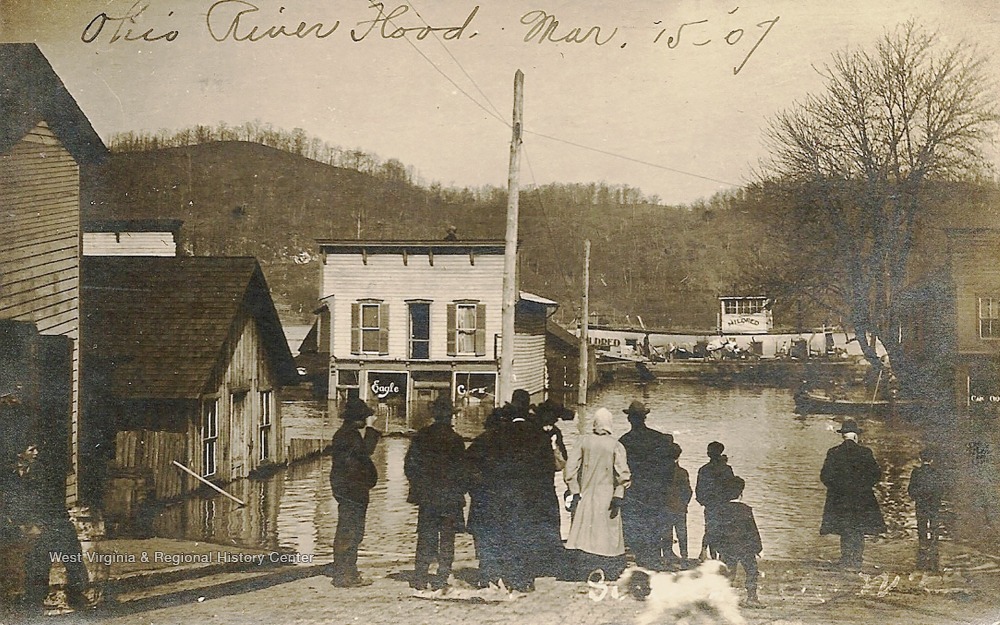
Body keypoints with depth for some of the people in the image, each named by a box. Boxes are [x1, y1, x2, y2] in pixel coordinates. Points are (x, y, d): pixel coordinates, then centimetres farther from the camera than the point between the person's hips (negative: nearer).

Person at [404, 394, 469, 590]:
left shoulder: (421, 436, -2)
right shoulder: (456, 440, -11)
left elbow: (410, 466, 2)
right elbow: (462, 471, -7)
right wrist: (461, 489, 8)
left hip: (426, 495, 2)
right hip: (451, 498, -2)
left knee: (425, 537, 11)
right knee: (447, 538, 6)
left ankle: (420, 578, 8)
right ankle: (441, 579, 5)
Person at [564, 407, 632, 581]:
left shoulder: (584, 441, 0)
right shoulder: (615, 445, -7)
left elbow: (570, 468, -2)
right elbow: (623, 474, -12)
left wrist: (575, 492, 3)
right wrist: (618, 498, -9)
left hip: (586, 495, 2)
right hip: (607, 495, -2)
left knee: (585, 534, 7)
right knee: (608, 534, 4)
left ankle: (584, 571, 7)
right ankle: (610, 572, 5)